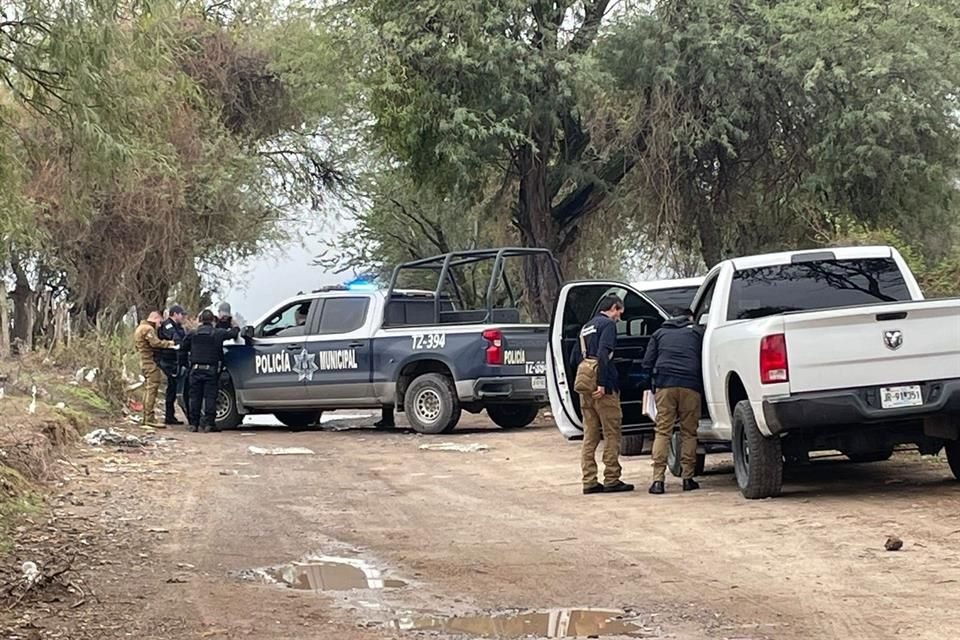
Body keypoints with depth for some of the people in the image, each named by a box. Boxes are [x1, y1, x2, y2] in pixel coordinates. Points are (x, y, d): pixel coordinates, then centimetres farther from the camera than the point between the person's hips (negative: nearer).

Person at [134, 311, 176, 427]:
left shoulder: (140, 328, 19)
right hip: (150, 362, -11)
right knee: (152, 388, -11)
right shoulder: (148, 329, -13)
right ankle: (150, 418, -14)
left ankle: (146, 417, 21)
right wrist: (169, 344, -21)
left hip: (144, 361, 11)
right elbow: (155, 342, -26)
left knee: (148, 389, 16)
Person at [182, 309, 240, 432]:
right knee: (210, 396, 0)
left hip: (196, 369, 3)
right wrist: (235, 328, 24)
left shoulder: (194, 334, 5)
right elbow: (232, 333, 2)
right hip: (211, 370, -3)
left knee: (195, 397, 7)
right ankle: (208, 423, -6)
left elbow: (184, 347, 10)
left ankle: (194, 423, 7)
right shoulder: (218, 333, -3)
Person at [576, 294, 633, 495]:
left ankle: (589, 481, 7)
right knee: (612, 434, -1)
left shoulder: (586, 327, 21)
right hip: (604, 389, -8)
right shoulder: (608, 324, -5)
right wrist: (601, 383, -23)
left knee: (590, 436, 8)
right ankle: (611, 480, -2)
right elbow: (603, 354, -18)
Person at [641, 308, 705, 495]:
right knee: (689, 433, 7)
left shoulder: (660, 333, 21)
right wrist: (701, 384, 21)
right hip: (690, 385, -1)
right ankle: (687, 478, 5)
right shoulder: (697, 333, 17)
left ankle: (658, 479, -9)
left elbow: (647, 364, 14)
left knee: (662, 432, 0)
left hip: (664, 385, 1)